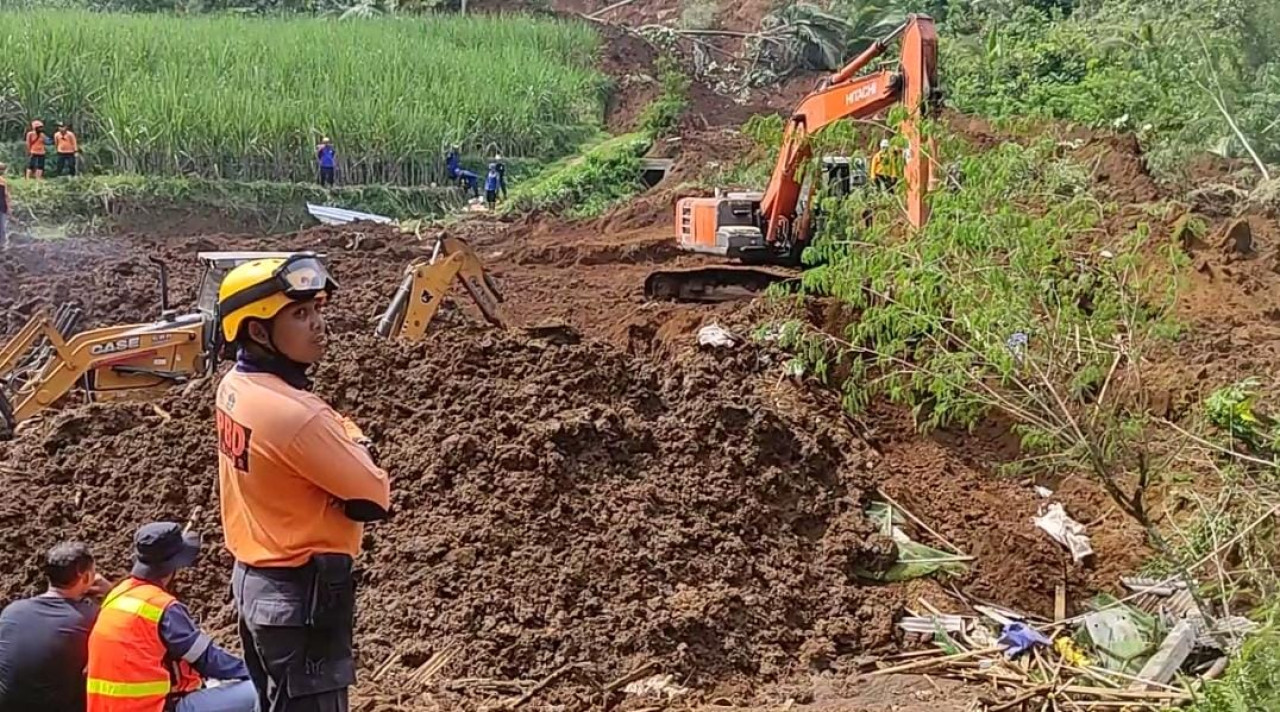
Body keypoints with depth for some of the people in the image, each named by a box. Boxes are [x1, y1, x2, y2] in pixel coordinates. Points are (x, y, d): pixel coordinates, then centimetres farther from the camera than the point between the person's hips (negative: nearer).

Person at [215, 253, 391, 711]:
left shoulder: (234, 386, -1)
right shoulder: (295, 414, -27)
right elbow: (374, 499, -18)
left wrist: (340, 440, -2)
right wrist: (357, 447, -2)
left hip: (253, 579, 9)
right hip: (303, 592, -9)